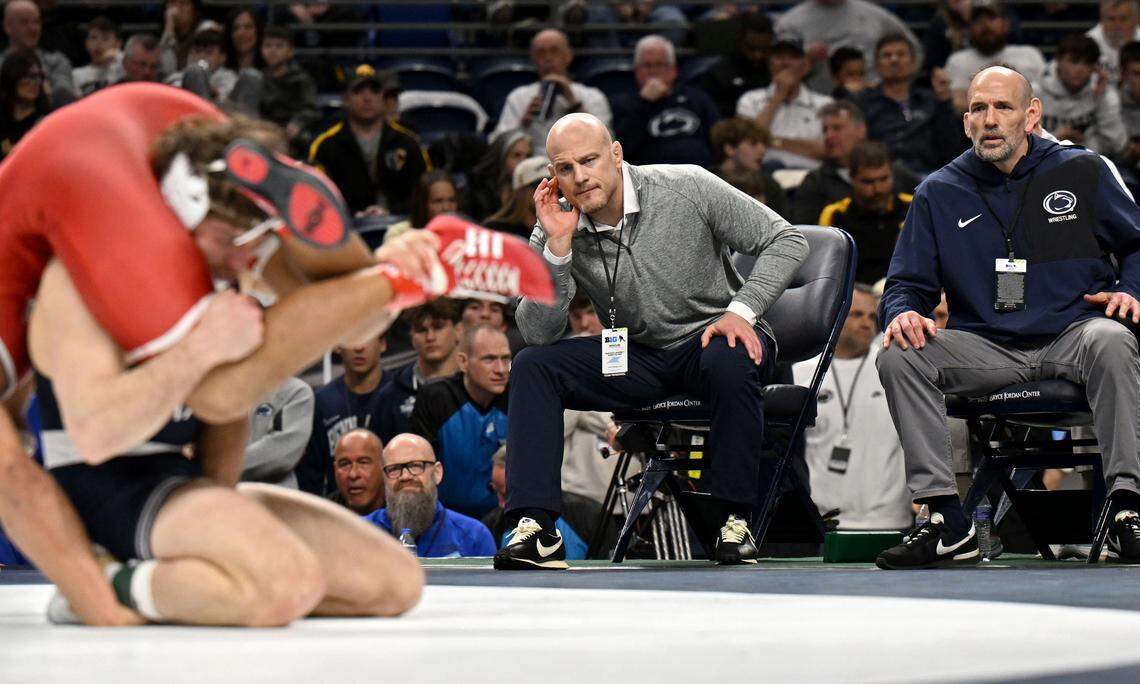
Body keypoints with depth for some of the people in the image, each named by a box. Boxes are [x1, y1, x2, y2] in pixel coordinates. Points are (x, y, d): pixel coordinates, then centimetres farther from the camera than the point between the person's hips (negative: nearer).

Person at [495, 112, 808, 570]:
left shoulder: (687, 189, -14)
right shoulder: (558, 231, -8)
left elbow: (785, 240, -8)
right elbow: (539, 333, -16)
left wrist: (742, 310, -20)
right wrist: (557, 246, -25)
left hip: (710, 336, -3)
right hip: (636, 357, 3)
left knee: (731, 362, -39)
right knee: (532, 366, -17)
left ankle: (736, 521, -26)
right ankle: (535, 526, -25)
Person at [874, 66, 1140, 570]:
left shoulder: (1081, 173, 7)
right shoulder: (939, 193, 11)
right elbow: (908, 282, 14)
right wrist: (903, 312, -9)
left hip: (1070, 337, -2)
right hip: (986, 349, 2)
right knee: (898, 356, -24)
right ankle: (947, 521, -25)